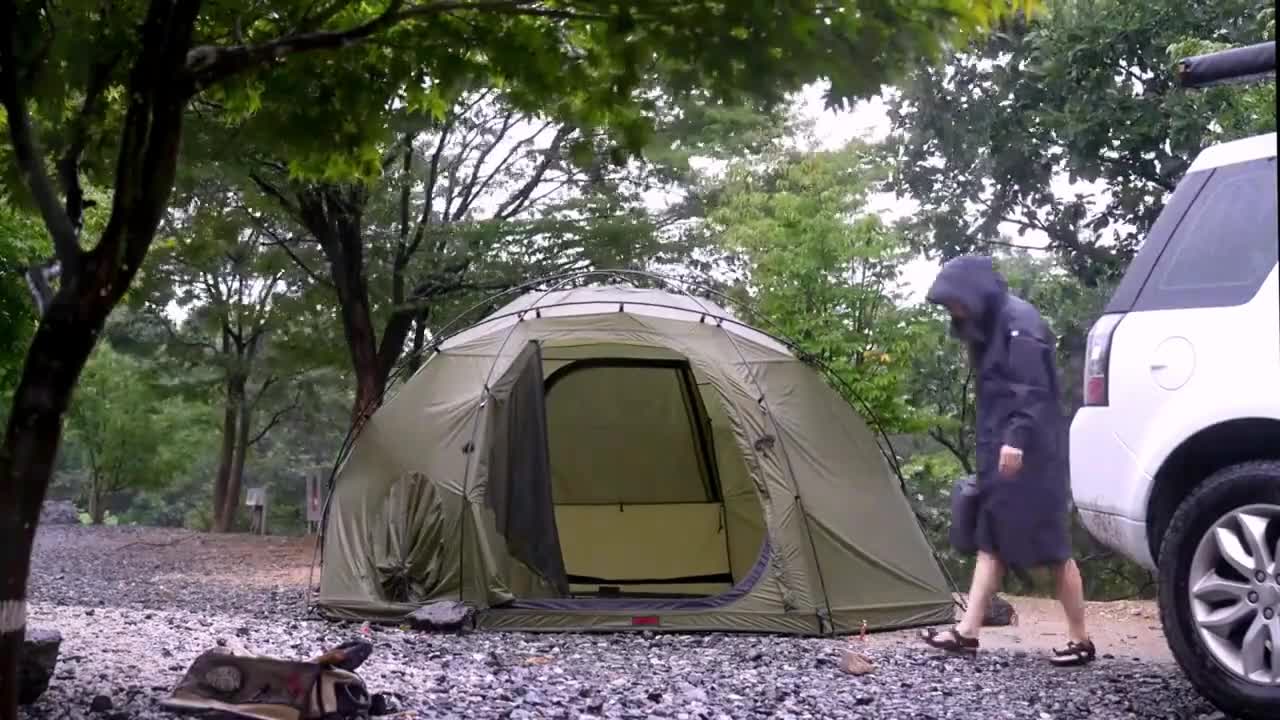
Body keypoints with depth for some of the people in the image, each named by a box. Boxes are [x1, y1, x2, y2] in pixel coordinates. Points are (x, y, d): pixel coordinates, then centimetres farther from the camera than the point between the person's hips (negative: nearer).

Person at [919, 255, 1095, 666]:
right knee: (990, 540, 7)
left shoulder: (1018, 323, -13)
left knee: (1051, 545, -4)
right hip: (1000, 451, 10)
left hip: (1030, 452, -10)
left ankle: (1080, 640, 5)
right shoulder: (989, 326, 16)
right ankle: (967, 632, 7)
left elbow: (1034, 390, -21)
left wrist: (1016, 438, -30)